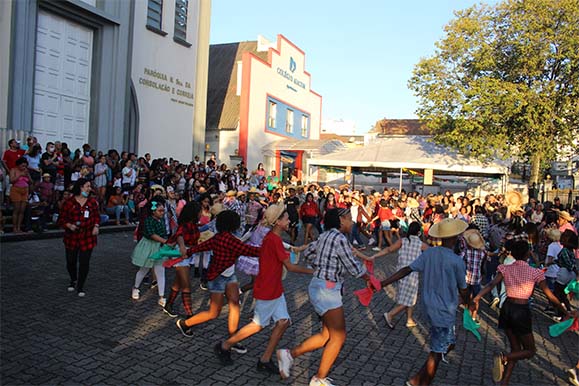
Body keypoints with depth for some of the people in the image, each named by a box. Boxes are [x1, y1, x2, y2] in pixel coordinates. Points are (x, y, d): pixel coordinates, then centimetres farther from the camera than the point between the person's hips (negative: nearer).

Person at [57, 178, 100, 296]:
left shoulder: (92, 202, 2)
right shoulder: (69, 202, -5)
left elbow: (97, 216, 12)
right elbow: (61, 219, -1)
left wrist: (96, 226, -5)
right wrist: (69, 225, -18)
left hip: (87, 237, 1)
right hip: (72, 237, 0)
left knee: (84, 262, -1)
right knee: (71, 261, 13)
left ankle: (80, 287, 15)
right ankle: (73, 280, 43)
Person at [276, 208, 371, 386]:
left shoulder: (326, 236, 11)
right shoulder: (339, 238, -17)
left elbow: (308, 252, 23)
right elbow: (354, 268, -13)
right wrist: (368, 278, 6)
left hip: (322, 287, 10)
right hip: (326, 289, -10)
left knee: (327, 335, 14)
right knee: (339, 336, 1)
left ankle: (290, 354, 17)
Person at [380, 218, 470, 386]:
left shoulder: (428, 253, -3)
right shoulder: (457, 261, -19)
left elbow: (406, 270, -7)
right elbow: (462, 290, -6)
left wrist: (383, 283, -5)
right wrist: (466, 301, 16)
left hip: (430, 306, 7)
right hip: (445, 311, -7)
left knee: (449, 343, 24)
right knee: (437, 353, 5)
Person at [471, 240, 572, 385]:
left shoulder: (506, 269, 0)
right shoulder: (534, 272, -8)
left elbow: (492, 284, -13)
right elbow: (550, 296, -5)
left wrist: (477, 297, -20)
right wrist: (565, 312, 6)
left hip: (507, 309, 5)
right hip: (522, 312, -5)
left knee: (516, 349, 19)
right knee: (530, 350, 14)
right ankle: (504, 357, -15)